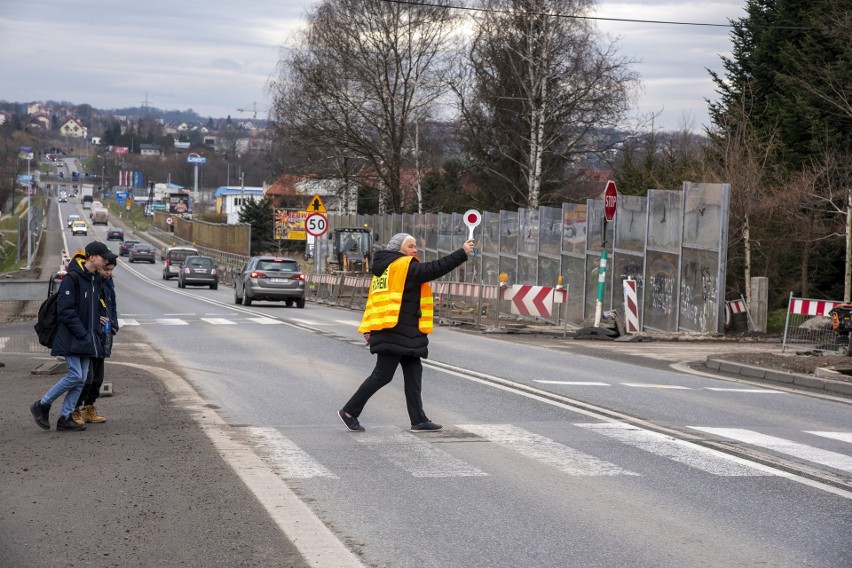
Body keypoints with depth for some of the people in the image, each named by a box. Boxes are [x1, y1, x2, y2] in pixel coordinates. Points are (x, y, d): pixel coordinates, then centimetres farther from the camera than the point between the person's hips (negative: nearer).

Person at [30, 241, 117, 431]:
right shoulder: (72, 278, -14)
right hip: (71, 337, -8)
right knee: (75, 375, -13)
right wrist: (82, 333, -18)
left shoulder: (95, 280, 13)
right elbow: (66, 309, -17)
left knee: (82, 379, 4)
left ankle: (65, 417, 11)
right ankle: (41, 405, 2)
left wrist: (97, 322, 7)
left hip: (86, 338, 8)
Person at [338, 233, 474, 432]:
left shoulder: (384, 268, 18)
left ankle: (418, 420, 8)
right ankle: (349, 411, 1)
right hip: (397, 332, -10)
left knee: (413, 373, 9)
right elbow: (434, 269, -18)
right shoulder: (405, 266, -10)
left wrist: (368, 328, 17)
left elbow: (374, 299, 18)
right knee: (382, 374, -5)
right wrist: (462, 253, -15)